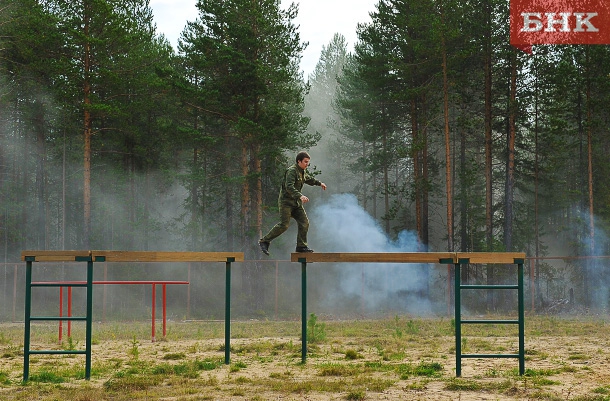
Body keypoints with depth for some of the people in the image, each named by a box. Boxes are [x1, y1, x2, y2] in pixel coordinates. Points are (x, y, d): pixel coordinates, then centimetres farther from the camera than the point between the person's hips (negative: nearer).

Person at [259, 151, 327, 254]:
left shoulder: (303, 172, 14)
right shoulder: (292, 171, -16)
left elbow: (308, 179, 39)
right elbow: (289, 187, -31)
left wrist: (319, 183, 47)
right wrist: (300, 196, -42)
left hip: (296, 203, 9)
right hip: (286, 201, -9)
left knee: (304, 222, -1)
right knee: (284, 225, -16)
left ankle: (301, 246, 6)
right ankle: (264, 241, -7)